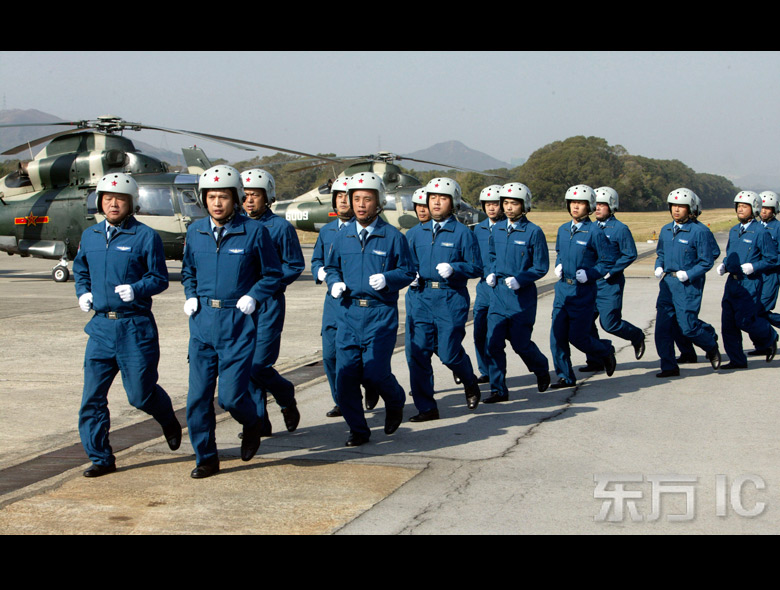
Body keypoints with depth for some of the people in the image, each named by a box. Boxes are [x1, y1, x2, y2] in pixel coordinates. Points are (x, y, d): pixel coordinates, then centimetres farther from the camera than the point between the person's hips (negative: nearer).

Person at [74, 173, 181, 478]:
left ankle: (168, 421, 35)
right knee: (92, 395, 0)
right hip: (101, 325, 5)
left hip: (135, 326, -4)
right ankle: (100, 458, 10)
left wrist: (136, 289, -20)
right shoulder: (90, 236, 11)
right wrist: (83, 292, 7)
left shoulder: (146, 237, -5)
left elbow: (160, 278, -3)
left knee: (140, 393, 2)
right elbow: (80, 270, 25)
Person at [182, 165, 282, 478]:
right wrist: (190, 296, 5)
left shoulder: (254, 232, -4)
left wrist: (252, 297, -11)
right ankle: (206, 458, 18)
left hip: (238, 324, -4)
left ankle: (252, 424, 26)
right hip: (202, 323, 4)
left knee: (231, 394, -8)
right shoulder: (195, 232, 7)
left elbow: (272, 274, 4)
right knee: (198, 396, 3)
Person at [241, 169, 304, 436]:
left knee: (259, 366, -9)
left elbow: (295, 266, 0)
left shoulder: (281, 227, -3)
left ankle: (287, 398, 21)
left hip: (268, 304, -5)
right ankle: (259, 421, 13)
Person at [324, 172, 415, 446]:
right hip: (349, 312, 4)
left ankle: (395, 402, 25)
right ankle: (358, 430, 14)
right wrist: (335, 283, 0)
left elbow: (407, 272, 3)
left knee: (375, 372, -9)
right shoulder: (342, 236, 9)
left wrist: (387, 278, -15)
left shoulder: (392, 236, -1)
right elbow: (331, 267, 21)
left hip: (381, 313, -4)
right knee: (345, 374, 0)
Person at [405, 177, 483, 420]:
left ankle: (470, 384, 29)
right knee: (418, 352, -2)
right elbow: (412, 263, 24)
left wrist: (453, 268, -19)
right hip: (425, 298, 5)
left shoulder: (463, 233, -3)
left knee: (449, 352, -4)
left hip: (452, 299, -5)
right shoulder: (419, 233, 13)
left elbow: (476, 268, -3)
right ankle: (426, 407, 7)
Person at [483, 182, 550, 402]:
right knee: (493, 342, -3)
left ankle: (542, 369, 33)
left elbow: (541, 267, -6)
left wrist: (519, 279, -18)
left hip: (522, 295, -4)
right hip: (498, 293, 5)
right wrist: (491, 273, 3)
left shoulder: (534, 232, -8)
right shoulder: (497, 229, 7)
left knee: (520, 342, 1)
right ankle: (498, 390, 5)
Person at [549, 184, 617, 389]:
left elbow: (608, 260, -6)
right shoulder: (563, 230, 9)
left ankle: (606, 351, 25)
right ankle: (565, 377, 11)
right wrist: (558, 266, 7)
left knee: (577, 336, -4)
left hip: (584, 291, -6)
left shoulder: (594, 232, -10)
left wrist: (589, 274, -15)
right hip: (563, 288, 6)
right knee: (557, 335, 0)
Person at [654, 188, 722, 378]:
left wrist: (688, 274, -18)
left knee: (687, 326, -7)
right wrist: (659, 267, 4)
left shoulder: (700, 231, -8)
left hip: (688, 284, -6)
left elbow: (706, 261, -7)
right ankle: (669, 366, 7)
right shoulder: (666, 230, 11)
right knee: (663, 325, -1)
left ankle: (712, 346, 24)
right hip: (667, 282, 6)